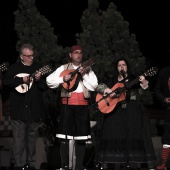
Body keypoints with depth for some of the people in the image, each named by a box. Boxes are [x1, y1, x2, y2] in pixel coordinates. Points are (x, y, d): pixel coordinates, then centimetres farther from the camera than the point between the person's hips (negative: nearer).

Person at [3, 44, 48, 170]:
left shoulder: (38, 67, 9)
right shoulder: (14, 68, 3)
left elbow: (46, 87, 8)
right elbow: (6, 82, -9)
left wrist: (39, 80, -12)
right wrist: (21, 80, -18)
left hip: (34, 109, 2)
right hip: (18, 109, -2)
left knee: (32, 138, 8)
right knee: (19, 138, -3)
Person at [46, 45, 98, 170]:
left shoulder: (87, 69, 10)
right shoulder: (63, 68, 7)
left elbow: (94, 86, -1)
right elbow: (49, 81, -1)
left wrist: (84, 75, -11)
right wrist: (63, 79, -13)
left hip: (82, 105, 1)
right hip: (67, 104, -1)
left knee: (81, 137, 4)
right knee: (64, 136, -3)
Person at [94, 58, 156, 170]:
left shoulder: (133, 79, 10)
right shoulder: (113, 81, 13)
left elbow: (139, 92, -2)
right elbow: (99, 87, 6)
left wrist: (143, 84, -21)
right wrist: (107, 90, -14)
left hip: (132, 111, -1)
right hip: (115, 110, 1)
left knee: (133, 134, -8)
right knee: (115, 135, -4)